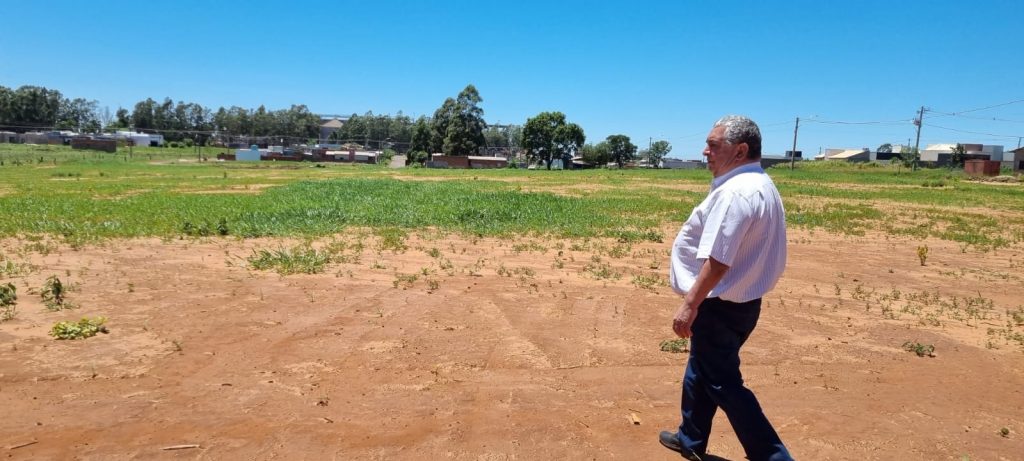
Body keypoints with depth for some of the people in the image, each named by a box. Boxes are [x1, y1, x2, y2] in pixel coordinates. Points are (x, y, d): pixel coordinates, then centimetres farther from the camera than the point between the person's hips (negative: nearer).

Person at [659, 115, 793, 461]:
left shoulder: (734, 192, -23)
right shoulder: (763, 186, 10)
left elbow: (717, 261, -28)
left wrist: (690, 304, -22)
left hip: (721, 305, -11)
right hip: (743, 300, 11)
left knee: (723, 384, 2)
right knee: (701, 370, 23)